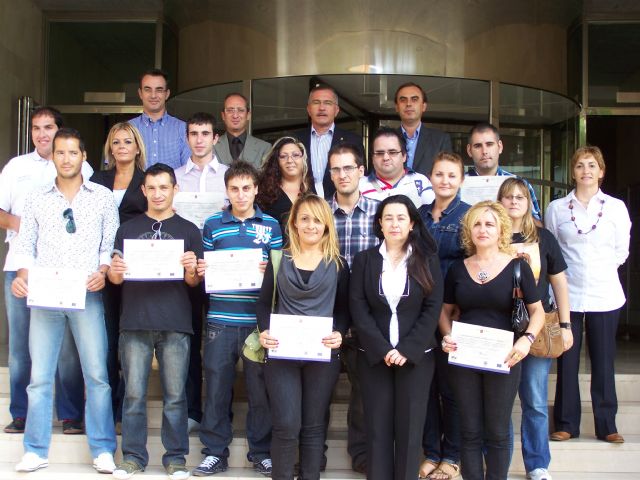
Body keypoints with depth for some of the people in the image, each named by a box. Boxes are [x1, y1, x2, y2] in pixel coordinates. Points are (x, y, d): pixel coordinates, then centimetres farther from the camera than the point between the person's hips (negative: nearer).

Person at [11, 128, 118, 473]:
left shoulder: (103, 198, 7)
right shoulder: (36, 200, 11)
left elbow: (110, 245, 6)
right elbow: (26, 248, 11)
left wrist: (102, 272, -11)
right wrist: (22, 276, -6)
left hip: (86, 296, -1)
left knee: (96, 373, -2)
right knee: (39, 376, 4)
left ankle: (103, 450, 7)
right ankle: (36, 451, 14)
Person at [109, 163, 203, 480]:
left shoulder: (188, 230, 10)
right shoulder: (128, 229, 13)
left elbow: (194, 282, 7)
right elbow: (116, 277, 11)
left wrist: (191, 270, -15)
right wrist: (114, 272, -11)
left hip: (175, 324, -1)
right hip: (135, 322, 1)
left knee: (174, 395, 2)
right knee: (134, 394, 2)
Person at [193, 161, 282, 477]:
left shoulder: (271, 225, 8)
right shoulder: (213, 224, 9)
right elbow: (204, 268, 13)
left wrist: (270, 271, -12)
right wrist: (200, 271, -9)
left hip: (258, 320, 0)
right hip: (220, 319, 0)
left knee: (260, 386, 4)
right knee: (216, 385, 3)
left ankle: (261, 451, 17)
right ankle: (215, 451, 15)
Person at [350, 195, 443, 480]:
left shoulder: (427, 261, 3)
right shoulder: (364, 260, 4)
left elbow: (432, 309, -3)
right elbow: (358, 309, -3)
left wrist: (406, 350, -13)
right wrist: (382, 350, -13)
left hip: (416, 356, 0)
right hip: (374, 356, 1)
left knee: (409, 426, 2)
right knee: (378, 427, 3)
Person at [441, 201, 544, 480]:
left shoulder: (517, 267, -2)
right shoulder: (458, 269, 5)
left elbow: (537, 312, 0)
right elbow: (445, 310, 14)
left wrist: (527, 339, -18)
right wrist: (447, 336, -6)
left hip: (502, 359, -2)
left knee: (497, 432, 7)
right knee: (470, 431, 8)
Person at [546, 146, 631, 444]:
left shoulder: (616, 207, 3)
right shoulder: (556, 208, 4)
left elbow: (621, 251, 7)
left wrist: (600, 271, 2)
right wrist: (566, 274, -1)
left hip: (604, 295, 0)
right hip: (568, 294, 0)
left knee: (603, 362, 5)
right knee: (567, 361, 4)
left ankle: (606, 425, 15)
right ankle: (566, 423, 14)